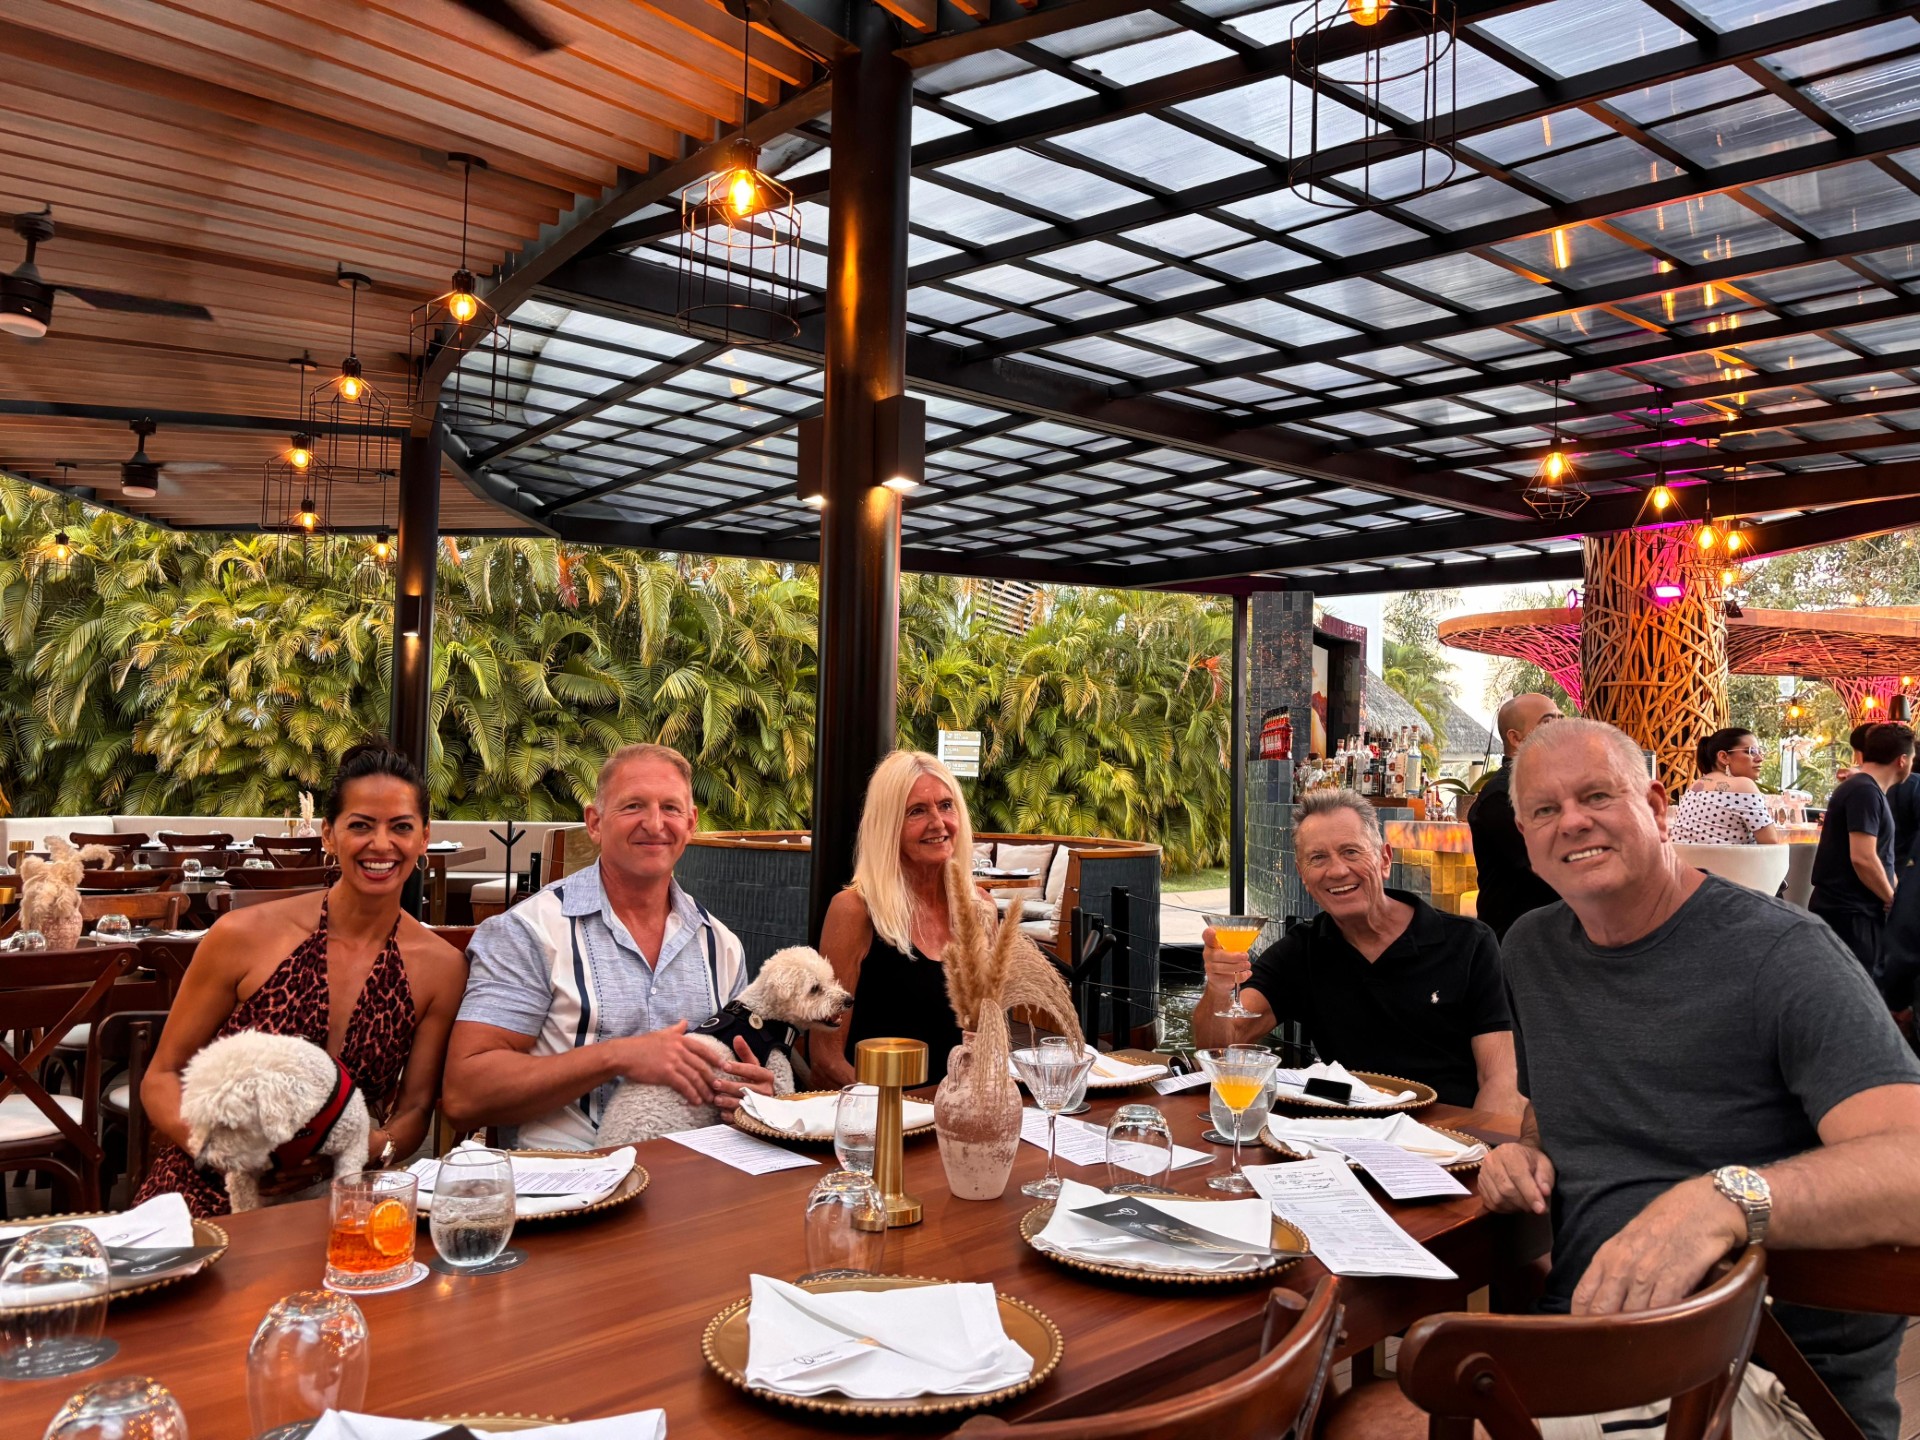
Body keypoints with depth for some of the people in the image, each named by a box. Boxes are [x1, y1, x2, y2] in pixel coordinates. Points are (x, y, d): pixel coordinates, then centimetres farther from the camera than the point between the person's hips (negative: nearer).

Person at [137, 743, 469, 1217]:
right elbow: (162, 1076, 3)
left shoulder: (441, 968, -1)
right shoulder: (246, 935, -6)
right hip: (208, 1194, -2)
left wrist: (365, 1151, -19)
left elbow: (415, 1110, 4)